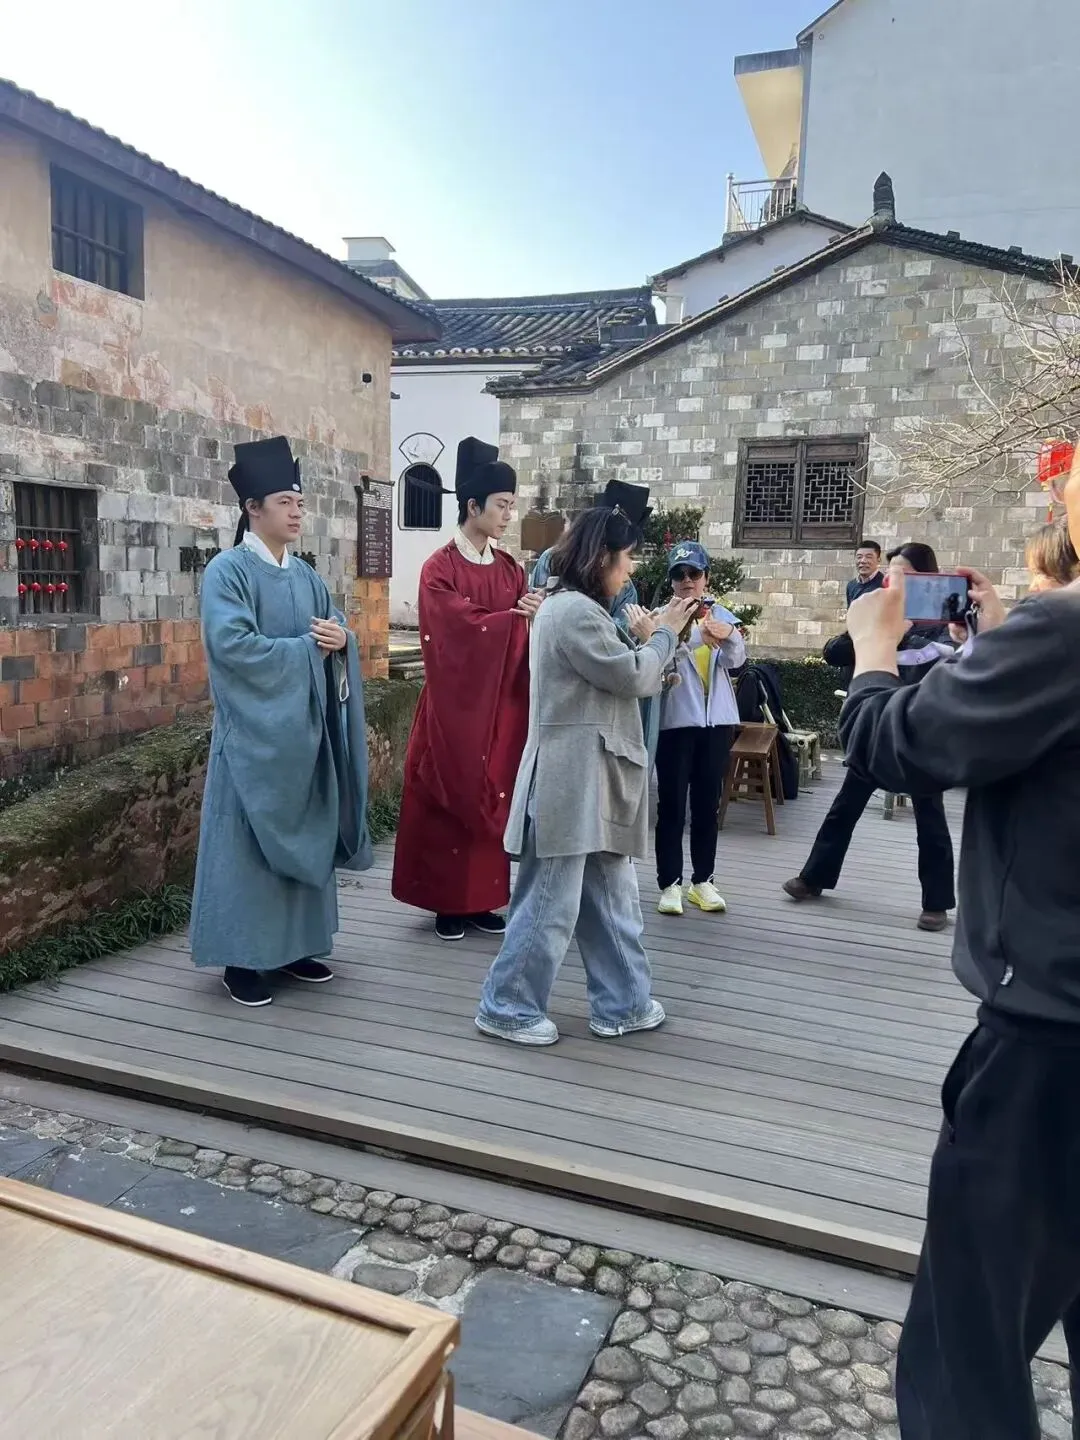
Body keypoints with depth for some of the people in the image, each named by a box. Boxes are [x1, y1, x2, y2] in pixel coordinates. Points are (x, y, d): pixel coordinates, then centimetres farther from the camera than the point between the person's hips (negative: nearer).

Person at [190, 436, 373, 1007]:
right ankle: (243, 959, 10)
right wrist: (306, 647, -13)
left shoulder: (305, 575, 13)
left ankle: (295, 945, 23)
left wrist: (339, 640, -12)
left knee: (303, 833, 11)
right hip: (255, 731, -7)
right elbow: (233, 645, -21)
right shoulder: (227, 570, -8)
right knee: (251, 840, -1)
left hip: (305, 728, 7)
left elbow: (336, 635, 13)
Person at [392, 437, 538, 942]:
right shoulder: (439, 569, -9)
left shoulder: (510, 569, 10)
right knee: (449, 802, 3)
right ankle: (447, 904, 13)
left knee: (492, 798, 8)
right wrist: (522, 617, -20)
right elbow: (467, 629, -19)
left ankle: (482, 900, 19)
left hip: (500, 705, 6)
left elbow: (521, 633, 6)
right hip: (454, 706, -5)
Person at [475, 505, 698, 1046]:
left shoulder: (576, 608, 19)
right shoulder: (575, 610, -16)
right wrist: (664, 633, 1)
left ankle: (621, 1004, 24)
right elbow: (631, 678, -13)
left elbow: (618, 675, 20)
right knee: (552, 901, -1)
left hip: (593, 777, 11)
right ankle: (508, 1008, 12)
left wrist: (644, 639, 10)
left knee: (611, 897, 14)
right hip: (572, 776, -11)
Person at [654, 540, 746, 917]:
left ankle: (702, 881, 19)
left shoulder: (721, 615, 8)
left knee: (708, 804, 10)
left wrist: (729, 637, -33)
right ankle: (670, 883, 7)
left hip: (717, 720, 4)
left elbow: (736, 660, -9)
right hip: (676, 720, -3)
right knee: (672, 805, 0)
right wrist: (680, 636, -41)